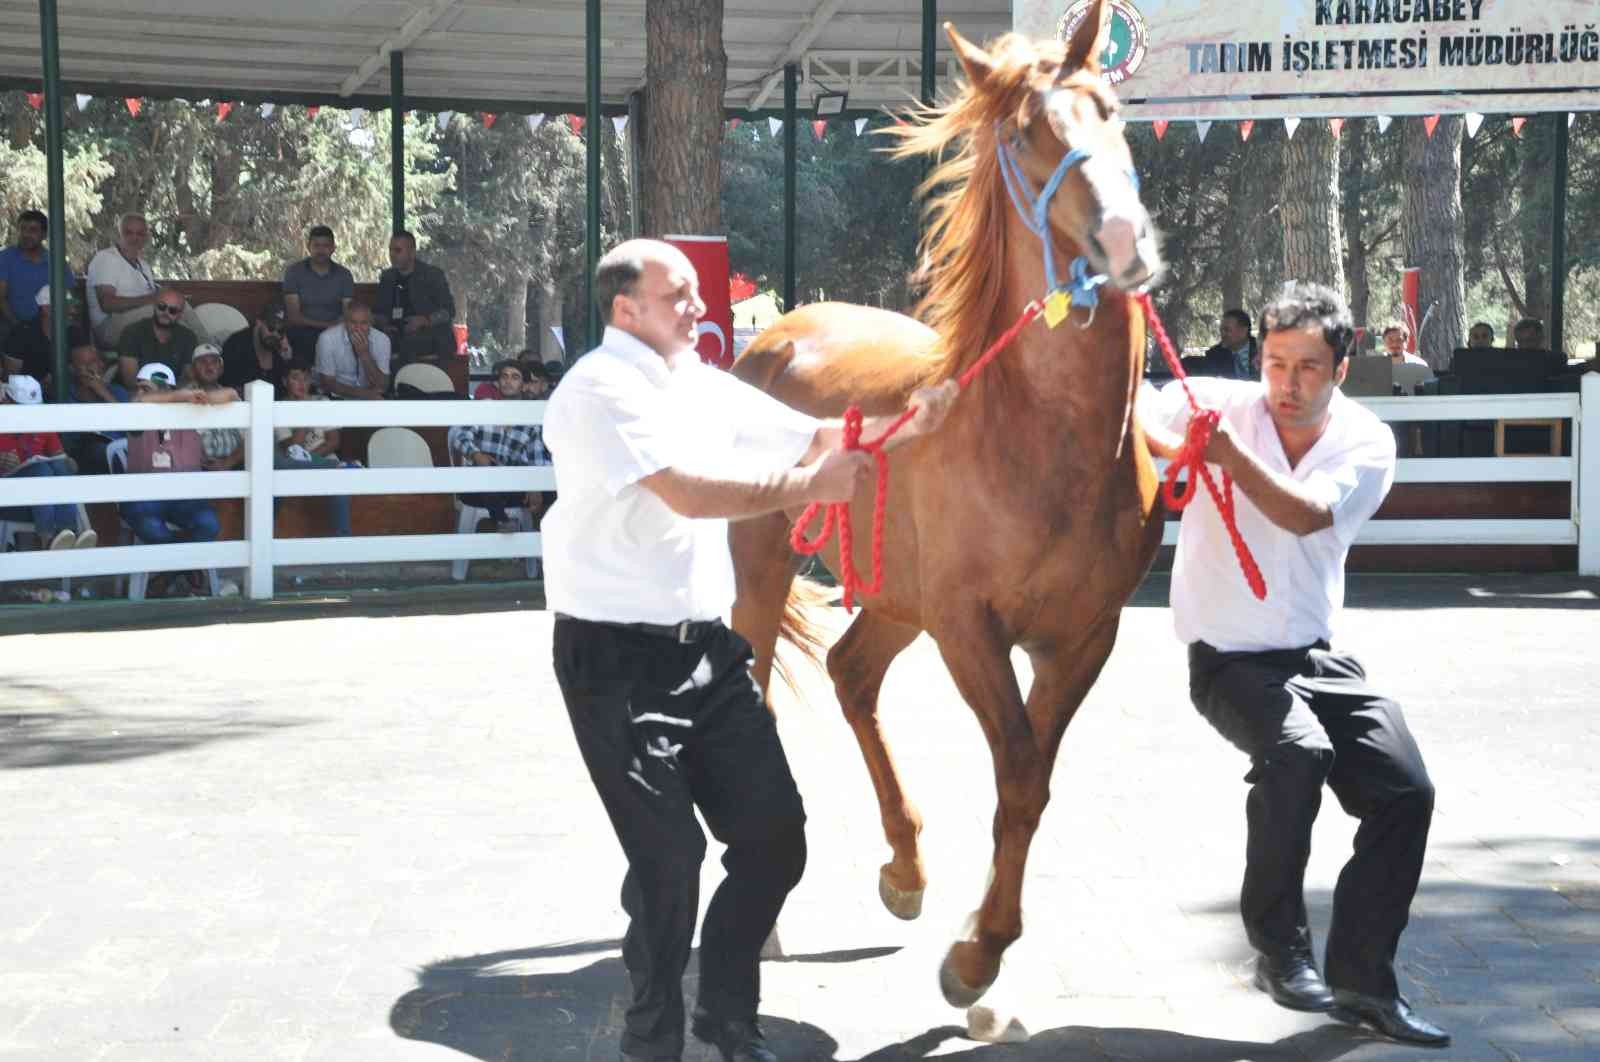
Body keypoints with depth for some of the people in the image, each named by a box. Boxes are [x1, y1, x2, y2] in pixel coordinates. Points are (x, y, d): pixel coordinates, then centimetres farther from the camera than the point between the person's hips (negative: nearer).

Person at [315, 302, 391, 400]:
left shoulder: (382, 340, -8)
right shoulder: (327, 339, -14)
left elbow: (382, 387, -11)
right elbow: (328, 384, -11)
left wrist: (365, 354, -21)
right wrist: (365, 393, -17)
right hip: (337, 400, -2)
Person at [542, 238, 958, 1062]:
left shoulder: (704, 385, 11)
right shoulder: (601, 391, -14)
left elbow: (816, 436, 15)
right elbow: (689, 493, -23)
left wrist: (906, 426, -1)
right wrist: (807, 486, -16)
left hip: (708, 646, 8)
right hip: (618, 659, -8)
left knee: (775, 837, 9)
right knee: (668, 857, -4)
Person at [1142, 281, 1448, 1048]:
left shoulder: (1367, 444, -4)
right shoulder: (1219, 404, -7)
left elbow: (1305, 514, -23)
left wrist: (1232, 456, -36)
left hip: (1316, 657, 4)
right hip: (1226, 658, -4)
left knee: (1406, 790, -10)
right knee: (1296, 752, -31)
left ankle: (1362, 979, 5)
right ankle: (1279, 950, -13)